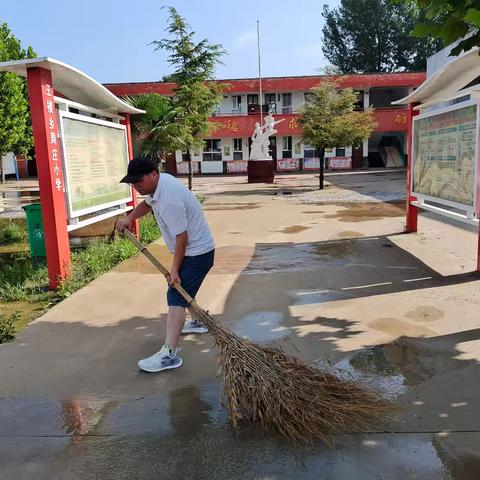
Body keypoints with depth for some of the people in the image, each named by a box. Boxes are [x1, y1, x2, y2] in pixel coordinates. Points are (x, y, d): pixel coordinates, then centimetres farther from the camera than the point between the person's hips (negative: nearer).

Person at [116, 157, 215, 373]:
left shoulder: (169, 199, -30)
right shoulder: (160, 181, 1)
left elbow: (181, 237, -27)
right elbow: (147, 204, 21)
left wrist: (174, 270, -23)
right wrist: (130, 217, 6)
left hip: (197, 252, -10)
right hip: (192, 249, 10)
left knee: (176, 297, -15)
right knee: (185, 289, 26)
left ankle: (169, 354, -16)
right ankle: (197, 322, 48)